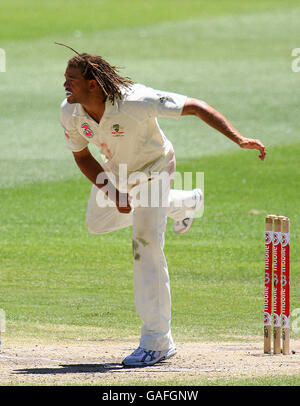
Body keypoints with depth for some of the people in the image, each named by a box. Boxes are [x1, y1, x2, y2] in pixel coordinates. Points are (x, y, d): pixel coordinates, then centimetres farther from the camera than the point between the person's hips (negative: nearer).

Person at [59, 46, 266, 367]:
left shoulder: (135, 102, -42)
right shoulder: (70, 112, -25)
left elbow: (195, 107, -39)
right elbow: (82, 156, -8)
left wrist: (239, 140, -49)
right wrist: (113, 194, -23)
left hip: (152, 170, -6)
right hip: (114, 172, 6)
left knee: (146, 244, -17)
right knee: (97, 223, 26)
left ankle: (157, 341, -9)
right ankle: (182, 204, 41)